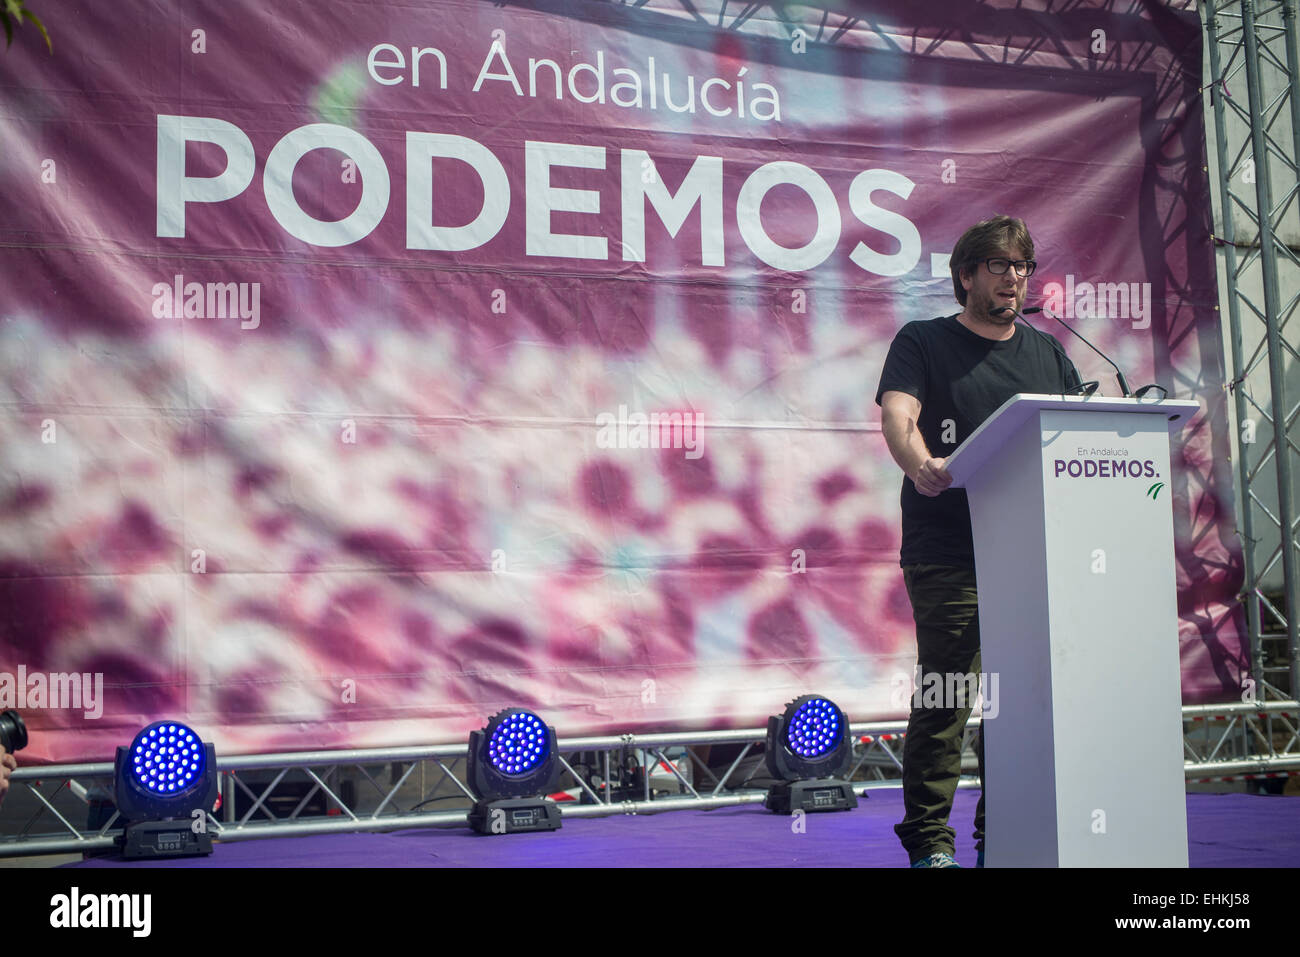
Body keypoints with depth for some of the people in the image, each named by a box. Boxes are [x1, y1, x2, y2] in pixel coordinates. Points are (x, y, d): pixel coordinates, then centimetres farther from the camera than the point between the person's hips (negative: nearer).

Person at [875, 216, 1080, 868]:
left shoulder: (1048, 353, 20)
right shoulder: (923, 342, 5)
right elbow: (897, 413, -12)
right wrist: (920, 465, -33)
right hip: (948, 553, -5)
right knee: (944, 698, -6)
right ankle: (929, 842, 1)